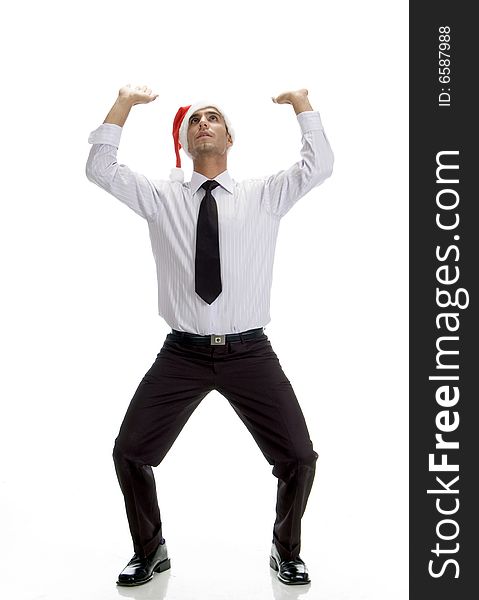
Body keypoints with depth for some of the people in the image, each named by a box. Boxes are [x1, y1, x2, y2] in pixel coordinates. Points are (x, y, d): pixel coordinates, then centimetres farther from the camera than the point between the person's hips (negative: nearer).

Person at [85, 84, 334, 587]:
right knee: (129, 453, 0)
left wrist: (301, 101, -1)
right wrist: (125, 101, 2)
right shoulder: (161, 198, 8)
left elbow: (319, 165, -1)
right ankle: (150, 551, 28)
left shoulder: (264, 196, 7)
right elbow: (100, 169, 3)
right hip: (182, 353, 1)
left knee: (299, 457, -3)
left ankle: (286, 552, 26)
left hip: (250, 353, 0)